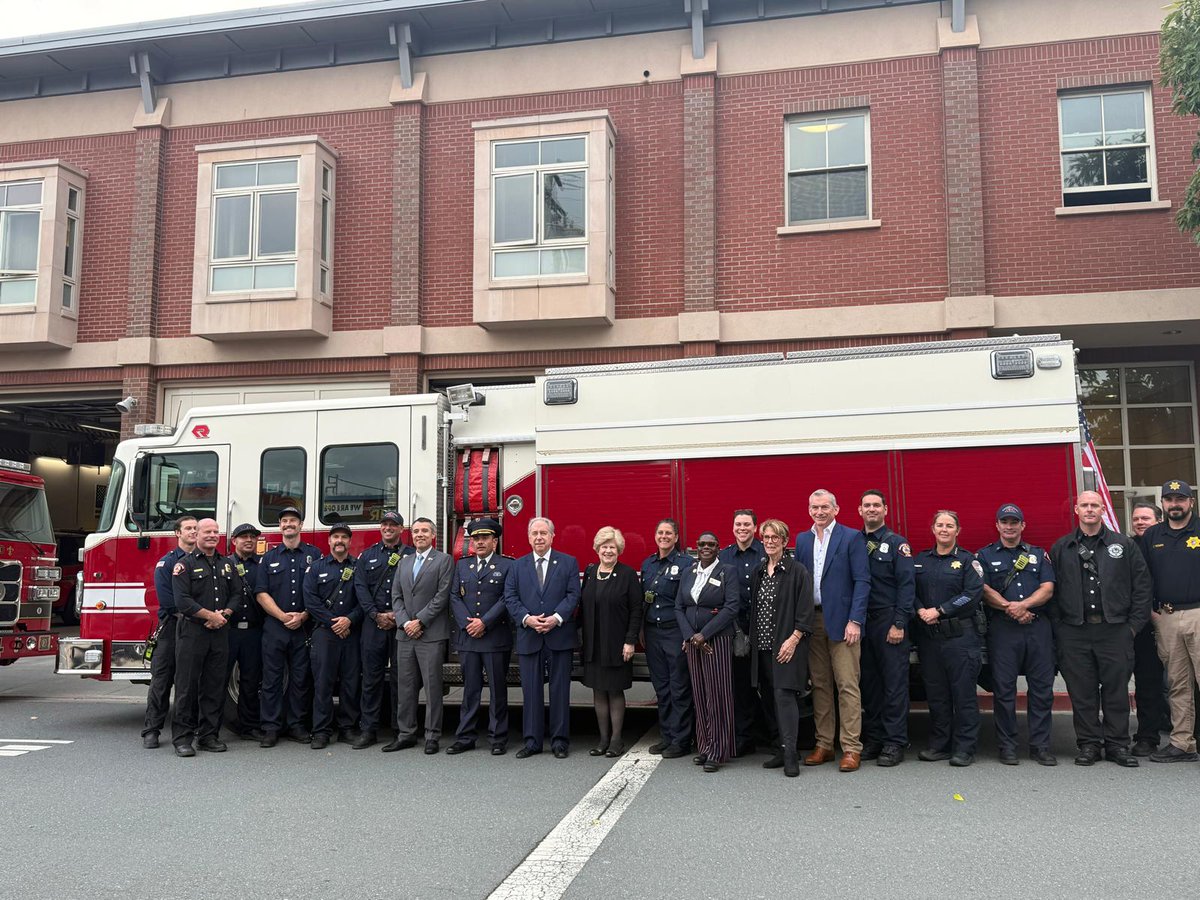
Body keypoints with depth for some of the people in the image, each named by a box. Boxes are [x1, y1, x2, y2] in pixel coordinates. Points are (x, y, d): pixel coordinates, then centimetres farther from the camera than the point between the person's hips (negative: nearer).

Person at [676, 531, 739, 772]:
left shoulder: (727, 573, -2)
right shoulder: (688, 574, 13)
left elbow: (731, 607, -11)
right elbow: (679, 607, 9)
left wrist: (704, 634, -14)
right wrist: (689, 636, -6)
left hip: (718, 640, -4)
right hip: (692, 641, 5)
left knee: (718, 694, -5)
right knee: (699, 695, 7)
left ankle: (717, 752, -1)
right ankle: (703, 746, 15)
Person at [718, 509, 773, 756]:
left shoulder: (767, 553, 0)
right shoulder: (723, 556, 8)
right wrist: (736, 630, -2)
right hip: (737, 629, 3)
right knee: (741, 683, 6)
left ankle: (775, 736, 12)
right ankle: (744, 738, 15)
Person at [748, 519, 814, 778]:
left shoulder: (797, 570, -5)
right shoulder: (758, 572, 14)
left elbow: (805, 610, -10)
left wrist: (793, 639, -17)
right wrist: (752, 639, 11)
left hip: (787, 645, -6)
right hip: (764, 645, 6)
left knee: (784, 694, -14)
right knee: (776, 697, 10)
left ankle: (790, 755, -13)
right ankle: (784, 750, 17)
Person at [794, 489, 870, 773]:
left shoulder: (852, 537, -2)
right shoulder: (802, 540, 12)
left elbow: (862, 581, -6)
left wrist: (855, 620, -14)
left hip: (841, 620, -5)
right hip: (811, 620, 5)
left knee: (847, 685, -4)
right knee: (820, 685, 9)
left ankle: (852, 748, 1)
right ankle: (824, 744, 16)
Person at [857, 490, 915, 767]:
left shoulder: (897, 544, 0)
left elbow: (906, 585, -6)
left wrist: (899, 624, -13)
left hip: (889, 622, -4)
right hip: (861, 621, 4)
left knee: (894, 682, -2)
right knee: (869, 682, 8)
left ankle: (895, 743, 3)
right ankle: (873, 739, 16)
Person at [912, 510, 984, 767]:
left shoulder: (967, 560, 2)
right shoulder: (920, 560, 14)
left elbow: (973, 594, -10)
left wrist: (939, 611, -13)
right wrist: (920, 611, -10)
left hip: (959, 635, -4)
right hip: (928, 635, 4)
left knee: (963, 691, -3)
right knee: (935, 692, 8)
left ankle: (964, 748, 4)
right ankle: (939, 745, 16)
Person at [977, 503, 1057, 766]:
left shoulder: (1038, 554, 16)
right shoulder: (985, 555, 10)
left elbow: (1047, 589, 5)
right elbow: (984, 590, -1)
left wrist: (1022, 605, -11)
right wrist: (1010, 608, -12)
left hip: (1038, 627, 2)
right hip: (1002, 629, -2)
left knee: (1042, 687, 1)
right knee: (1004, 688, -1)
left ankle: (1040, 745, 9)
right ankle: (1007, 746, 6)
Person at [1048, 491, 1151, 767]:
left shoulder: (1124, 545, 8)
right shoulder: (1061, 549, 9)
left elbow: (1142, 586, 7)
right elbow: (1050, 590, 8)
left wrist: (1135, 623, 0)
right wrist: (1057, 626, 0)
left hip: (1115, 630, 0)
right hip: (1074, 633, 0)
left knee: (1117, 689, 3)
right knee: (1082, 692, 4)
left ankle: (1117, 745, 14)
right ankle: (1088, 744, 13)